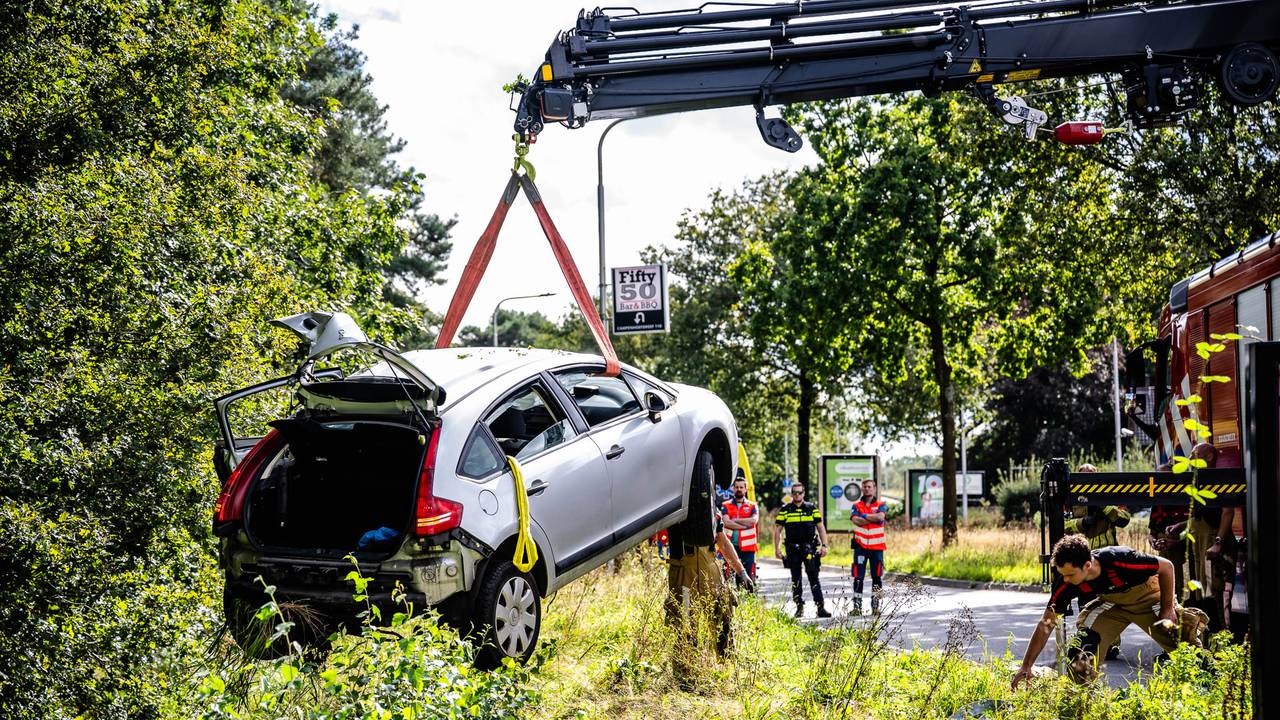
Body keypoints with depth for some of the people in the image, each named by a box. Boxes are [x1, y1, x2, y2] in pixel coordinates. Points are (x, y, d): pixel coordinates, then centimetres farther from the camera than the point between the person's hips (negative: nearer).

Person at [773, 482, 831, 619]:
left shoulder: (812, 508, 8)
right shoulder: (785, 510, 6)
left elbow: (821, 527, 10)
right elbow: (777, 530, 7)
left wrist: (824, 545, 0)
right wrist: (777, 548, -1)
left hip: (810, 548, 0)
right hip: (792, 549, 1)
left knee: (814, 578, -5)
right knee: (796, 580, 5)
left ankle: (820, 607, -7)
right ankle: (799, 607, 13)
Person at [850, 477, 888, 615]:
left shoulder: (881, 505, 7)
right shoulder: (856, 506, 9)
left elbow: (880, 517, -15)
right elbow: (856, 520, -11)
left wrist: (864, 515, -7)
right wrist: (874, 519, -11)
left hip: (877, 546, 0)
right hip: (860, 546, 0)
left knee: (877, 577, 2)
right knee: (858, 577, -3)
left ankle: (876, 605, 9)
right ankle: (857, 605, 0)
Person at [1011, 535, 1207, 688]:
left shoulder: (1119, 559, -39)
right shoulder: (1066, 584, -26)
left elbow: (1166, 566, -23)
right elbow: (1045, 625, -19)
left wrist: (1167, 609, -19)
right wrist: (1026, 666, -23)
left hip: (1147, 597, -3)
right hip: (1111, 603, 3)